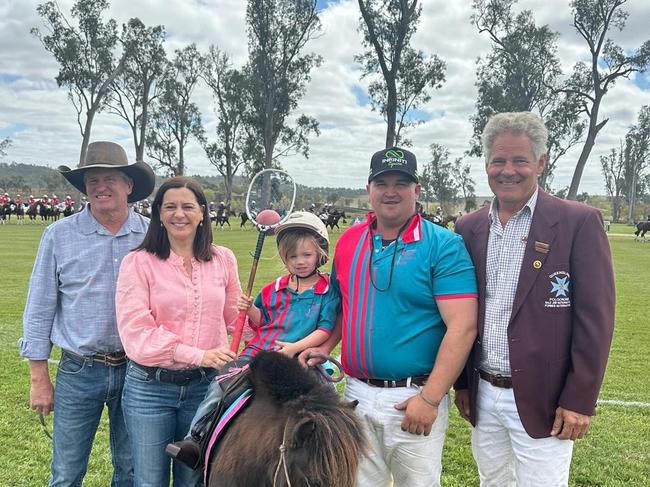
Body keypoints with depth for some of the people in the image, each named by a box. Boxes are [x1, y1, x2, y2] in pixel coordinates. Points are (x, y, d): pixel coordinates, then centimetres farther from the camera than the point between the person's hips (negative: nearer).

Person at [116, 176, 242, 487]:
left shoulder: (223, 259, 3)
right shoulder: (138, 262, -7)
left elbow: (234, 317, 12)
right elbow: (136, 332, -14)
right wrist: (198, 355, -22)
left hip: (205, 385, 3)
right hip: (149, 387, -2)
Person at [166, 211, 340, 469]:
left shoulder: (328, 291, 2)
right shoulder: (274, 289, 17)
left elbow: (325, 329, -4)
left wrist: (296, 347, -16)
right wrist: (250, 310, 3)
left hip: (293, 359, -5)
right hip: (257, 352, 5)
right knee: (220, 386, -9)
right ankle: (196, 438, -1)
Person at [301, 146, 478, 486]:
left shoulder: (442, 246, -11)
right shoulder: (349, 240, 5)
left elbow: (462, 327, -16)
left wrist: (430, 399, -20)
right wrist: (325, 349, 1)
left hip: (415, 398, -4)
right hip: (356, 392, 5)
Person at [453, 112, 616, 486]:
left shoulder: (579, 223, -9)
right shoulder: (469, 228, 5)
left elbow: (595, 318, -10)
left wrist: (579, 401, -11)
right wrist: (461, 382, 11)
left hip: (543, 401, -4)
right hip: (482, 396, 5)